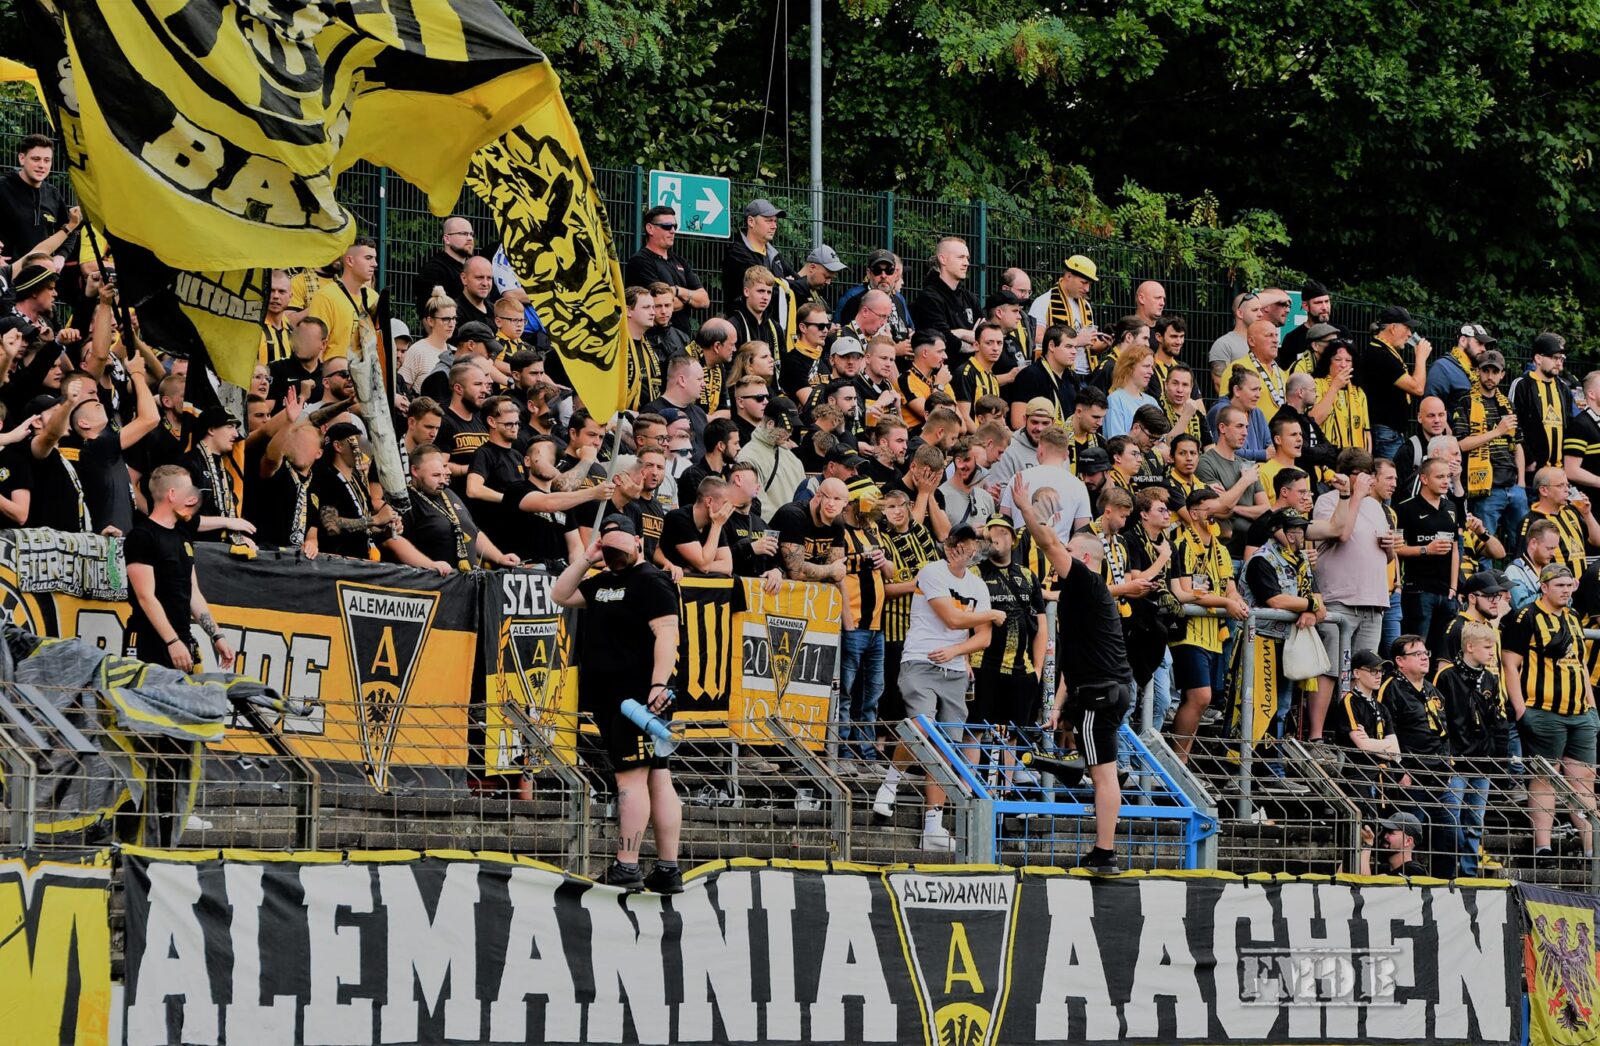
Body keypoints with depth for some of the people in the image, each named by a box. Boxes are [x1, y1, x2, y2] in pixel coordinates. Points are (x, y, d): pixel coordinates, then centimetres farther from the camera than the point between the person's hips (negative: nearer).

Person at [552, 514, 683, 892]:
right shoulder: (602, 583, 21)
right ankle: (668, 871, 5)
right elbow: (560, 595, 27)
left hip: (638, 695, -9)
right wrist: (587, 559, 16)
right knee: (657, 777, 6)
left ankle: (626, 868, -16)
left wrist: (659, 684, -25)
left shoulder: (650, 582, -7)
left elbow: (666, 633, -16)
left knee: (631, 776, -12)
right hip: (609, 699, 9)